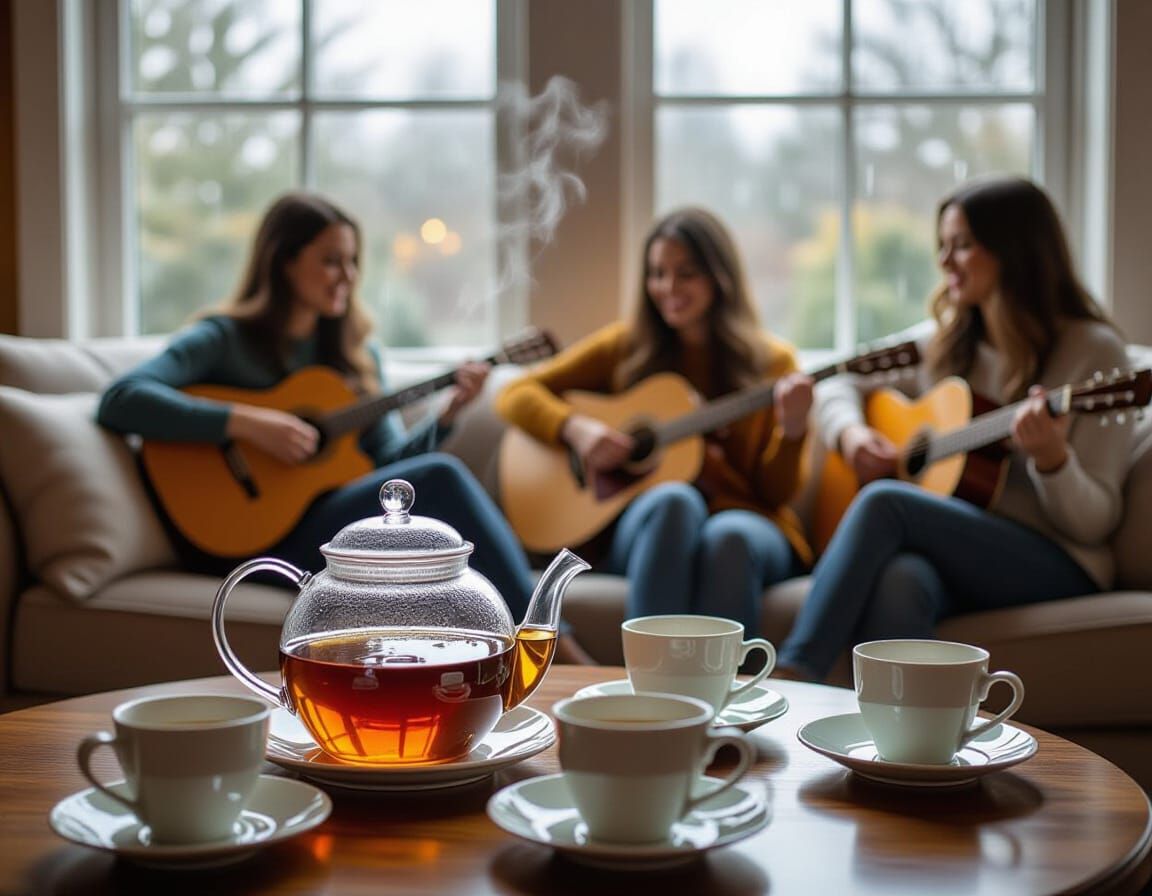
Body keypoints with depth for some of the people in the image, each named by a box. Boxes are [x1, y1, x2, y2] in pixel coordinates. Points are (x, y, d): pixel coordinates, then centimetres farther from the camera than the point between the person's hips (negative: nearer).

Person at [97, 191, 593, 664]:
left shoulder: (356, 354, 18)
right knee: (440, 478, -26)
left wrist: (447, 412, -4)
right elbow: (119, 401, -15)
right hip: (259, 537, -5)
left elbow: (389, 463, 13)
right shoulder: (222, 340, 0)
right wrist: (244, 422, -22)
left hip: (348, 526, 6)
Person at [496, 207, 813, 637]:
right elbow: (515, 395, 8)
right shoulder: (627, 346, 10)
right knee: (675, 499, -35)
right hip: (641, 525, 0)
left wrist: (792, 430, -17)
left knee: (729, 537, -36)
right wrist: (576, 428, -11)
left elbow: (775, 492, 3)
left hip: (743, 518, 0)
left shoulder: (770, 361, 8)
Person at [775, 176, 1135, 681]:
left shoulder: (1091, 350, -3)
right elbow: (838, 387, 24)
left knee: (884, 501, -29)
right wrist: (849, 432, 1)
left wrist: (1051, 459, -28)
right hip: (949, 554, 4)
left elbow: (1093, 522, -6)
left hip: (1054, 567, -4)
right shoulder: (945, 345, 14)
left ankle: (789, 679, -34)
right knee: (897, 581, -35)